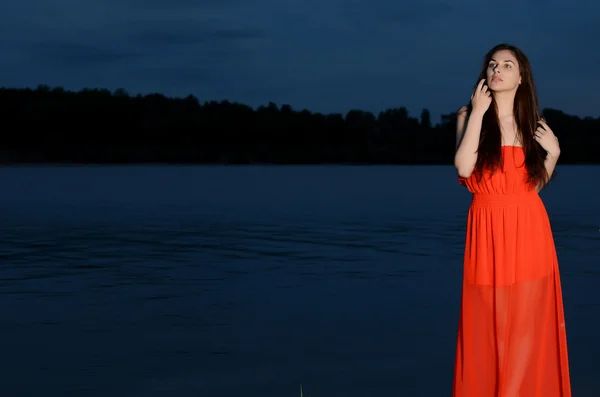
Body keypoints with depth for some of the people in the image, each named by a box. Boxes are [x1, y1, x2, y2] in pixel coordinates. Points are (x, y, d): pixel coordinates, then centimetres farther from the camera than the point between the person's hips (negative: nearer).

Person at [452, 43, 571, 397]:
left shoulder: (535, 124, 10)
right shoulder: (470, 115, 3)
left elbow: (536, 183, 15)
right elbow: (464, 167, -15)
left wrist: (554, 152, 0)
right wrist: (478, 112, -12)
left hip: (528, 231, 2)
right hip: (488, 231, -2)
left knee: (527, 321, 3)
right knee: (489, 321, 0)